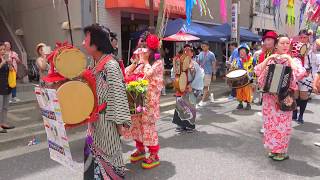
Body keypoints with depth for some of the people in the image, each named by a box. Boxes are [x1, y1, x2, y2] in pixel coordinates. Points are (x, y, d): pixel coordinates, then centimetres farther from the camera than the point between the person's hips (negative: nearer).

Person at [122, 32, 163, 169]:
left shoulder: (158, 62, -6)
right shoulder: (140, 62, 13)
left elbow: (148, 74, -24)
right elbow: (126, 73, 5)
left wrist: (145, 60, -12)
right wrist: (136, 61, 0)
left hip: (149, 100, -7)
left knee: (148, 125, -4)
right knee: (136, 123, 12)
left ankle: (154, 155, 8)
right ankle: (140, 149, 30)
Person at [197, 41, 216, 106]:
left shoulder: (211, 54, -4)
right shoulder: (200, 54, 9)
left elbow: (214, 64, -2)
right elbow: (198, 62, 11)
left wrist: (214, 74, -4)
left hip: (208, 73, -5)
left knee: (205, 87, -6)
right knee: (203, 86, 11)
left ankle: (204, 101, 1)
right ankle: (210, 95, 36)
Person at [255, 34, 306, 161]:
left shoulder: (292, 60, 1)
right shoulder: (270, 59, 7)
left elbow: (300, 74, -17)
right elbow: (258, 71, -7)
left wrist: (289, 58, -16)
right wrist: (269, 58, -13)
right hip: (269, 96, 3)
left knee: (282, 123, 2)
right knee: (271, 122, 8)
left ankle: (283, 151, 18)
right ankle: (273, 148, 25)